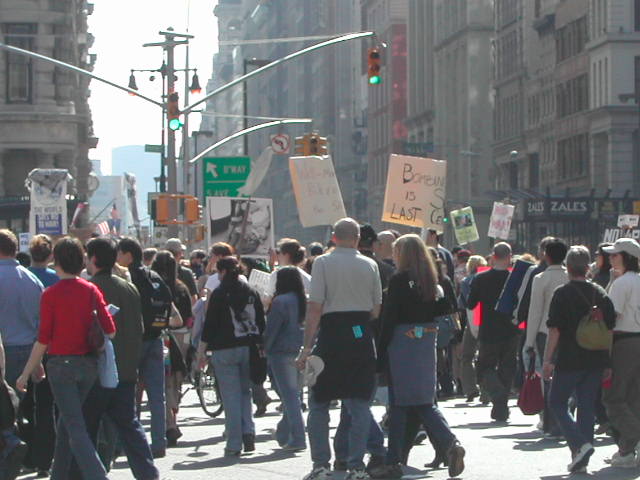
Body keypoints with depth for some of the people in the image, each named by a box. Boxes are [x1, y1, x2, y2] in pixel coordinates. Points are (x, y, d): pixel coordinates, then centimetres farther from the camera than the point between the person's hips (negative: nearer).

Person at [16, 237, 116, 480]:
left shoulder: (51, 294, -9)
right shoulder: (91, 290, 2)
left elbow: (43, 339, -10)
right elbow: (110, 330, -4)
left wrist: (26, 373, -2)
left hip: (61, 364, -5)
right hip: (88, 364, 5)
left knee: (75, 427, -5)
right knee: (66, 422, 20)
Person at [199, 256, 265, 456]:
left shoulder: (219, 294, -7)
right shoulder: (251, 292, 9)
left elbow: (210, 323, -7)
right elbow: (261, 321, 11)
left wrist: (201, 350, -1)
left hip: (225, 349, -4)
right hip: (249, 348, 5)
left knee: (231, 396, -1)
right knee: (245, 391, 16)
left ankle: (234, 444, -2)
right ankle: (248, 432, -1)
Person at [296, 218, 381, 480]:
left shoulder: (323, 263, -6)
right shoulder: (370, 265, 4)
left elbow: (315, 307, -10)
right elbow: (377, 309, 7)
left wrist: (307, 347, -8)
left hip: (332, 333, -3)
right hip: (362, 335, 3)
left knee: (319, 404, 8)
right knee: (360, 404, 7)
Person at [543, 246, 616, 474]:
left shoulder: (562, 293, -8)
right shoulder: (600, 293, 7)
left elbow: (554, 329, -12)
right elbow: (610, 329, 10)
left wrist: (547, 360, -8)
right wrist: (607, 363, 16)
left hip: (569, 360, -5)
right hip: (595, 360, 5)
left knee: (557, 403, 7)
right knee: (587, 406, 9)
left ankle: (579, 444, -13)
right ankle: (582, 460, 8)